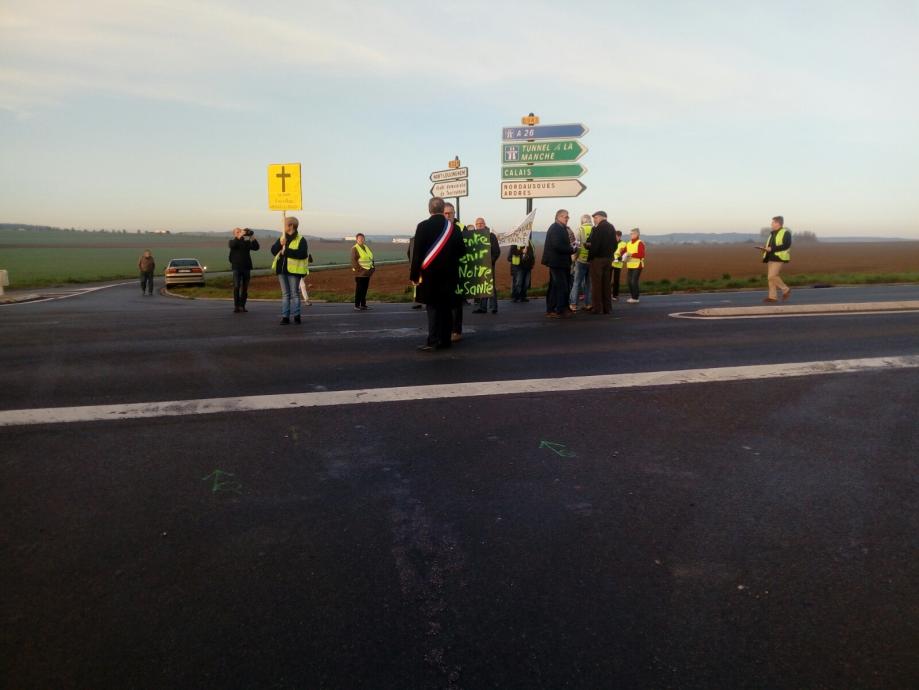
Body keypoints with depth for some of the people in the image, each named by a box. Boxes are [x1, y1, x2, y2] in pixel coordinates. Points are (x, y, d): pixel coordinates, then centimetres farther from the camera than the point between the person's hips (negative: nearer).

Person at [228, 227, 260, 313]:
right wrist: (240, 236, -25)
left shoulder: (247, 242, 12)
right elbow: (232, 245, -17)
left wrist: (253, 238, -12)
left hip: (246, 267, 3)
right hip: (237, 267, -3)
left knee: (245, 287, 3)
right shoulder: (232, 242, 7)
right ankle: (236, 306, -8)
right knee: (236, 286, -10)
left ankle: (242, 306, 9)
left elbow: (256, 248, 0)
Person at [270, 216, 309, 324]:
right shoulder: (281, 238, 14)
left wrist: (286, 251, -19)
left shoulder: (301, 240, -7)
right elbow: (273, 250, 8)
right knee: (285, 294, 8)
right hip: (282, 270, 6)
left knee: (294, 293, 0)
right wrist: (280, 244, -12)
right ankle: (285, 317, 11)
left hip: (293, 270, -6)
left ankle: (296, 316, 9)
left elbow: (303, 254, -21)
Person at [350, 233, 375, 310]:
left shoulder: (366, 248, 16)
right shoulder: (354, 248, -7)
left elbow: (371, 258, 20)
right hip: (360, 273, -7)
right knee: (359, 289, -6)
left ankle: (363, 305, 15)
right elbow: (353, 260, -14)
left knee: (365, 289, 9)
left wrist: (373, 267, 7)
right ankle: (356, 305, -3)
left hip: (367, 272, 7)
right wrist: (359, 269, -21)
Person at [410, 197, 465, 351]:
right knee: (446, 307, 10)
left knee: (433, 307, 0)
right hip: (449, 275, 3)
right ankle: (444, 340, 15)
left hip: (430, 274, -3)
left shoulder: (423, 226, -8)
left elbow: (417, 253, -9)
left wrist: (414, 275, -4)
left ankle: (433, 341, -4)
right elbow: (462, 251, 5)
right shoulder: (453, 227, 1)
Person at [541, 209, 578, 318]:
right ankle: (560, 310, -5)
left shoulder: (560, 228, 18)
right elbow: (557, 246, -24)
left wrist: (570, 245, 6)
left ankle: (550, 310, 18)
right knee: (562, 287, -9)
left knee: (554, 286, 13)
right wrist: (572, 249, -14)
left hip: (557, 262, 11)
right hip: (557, 262, -11)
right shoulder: (555, 229, -15)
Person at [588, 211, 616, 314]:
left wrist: (589, 257, -9)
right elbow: (614, 244, 13)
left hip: (598, 259, -7)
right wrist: (609, 254, 16)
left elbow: (594, 245, -18)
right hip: (609, 259, 7)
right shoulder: (612, 228, 12)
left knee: (596, 284, -2)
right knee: (606, 284, 11)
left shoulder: (598, 229, -13)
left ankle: (598, 308, -2)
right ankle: (607, 308, 13)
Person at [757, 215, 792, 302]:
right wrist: (765, 249, 7)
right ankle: (772, 296, 5)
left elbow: (786, 245, -19)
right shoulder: (773, 233, 19)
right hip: (770, 258, 9)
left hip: (779, 258, -9)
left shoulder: (785, 232, -8)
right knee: (770, 277, 3)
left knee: (772, 276, -17)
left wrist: (771, 249, -22)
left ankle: (786, 289, 0)